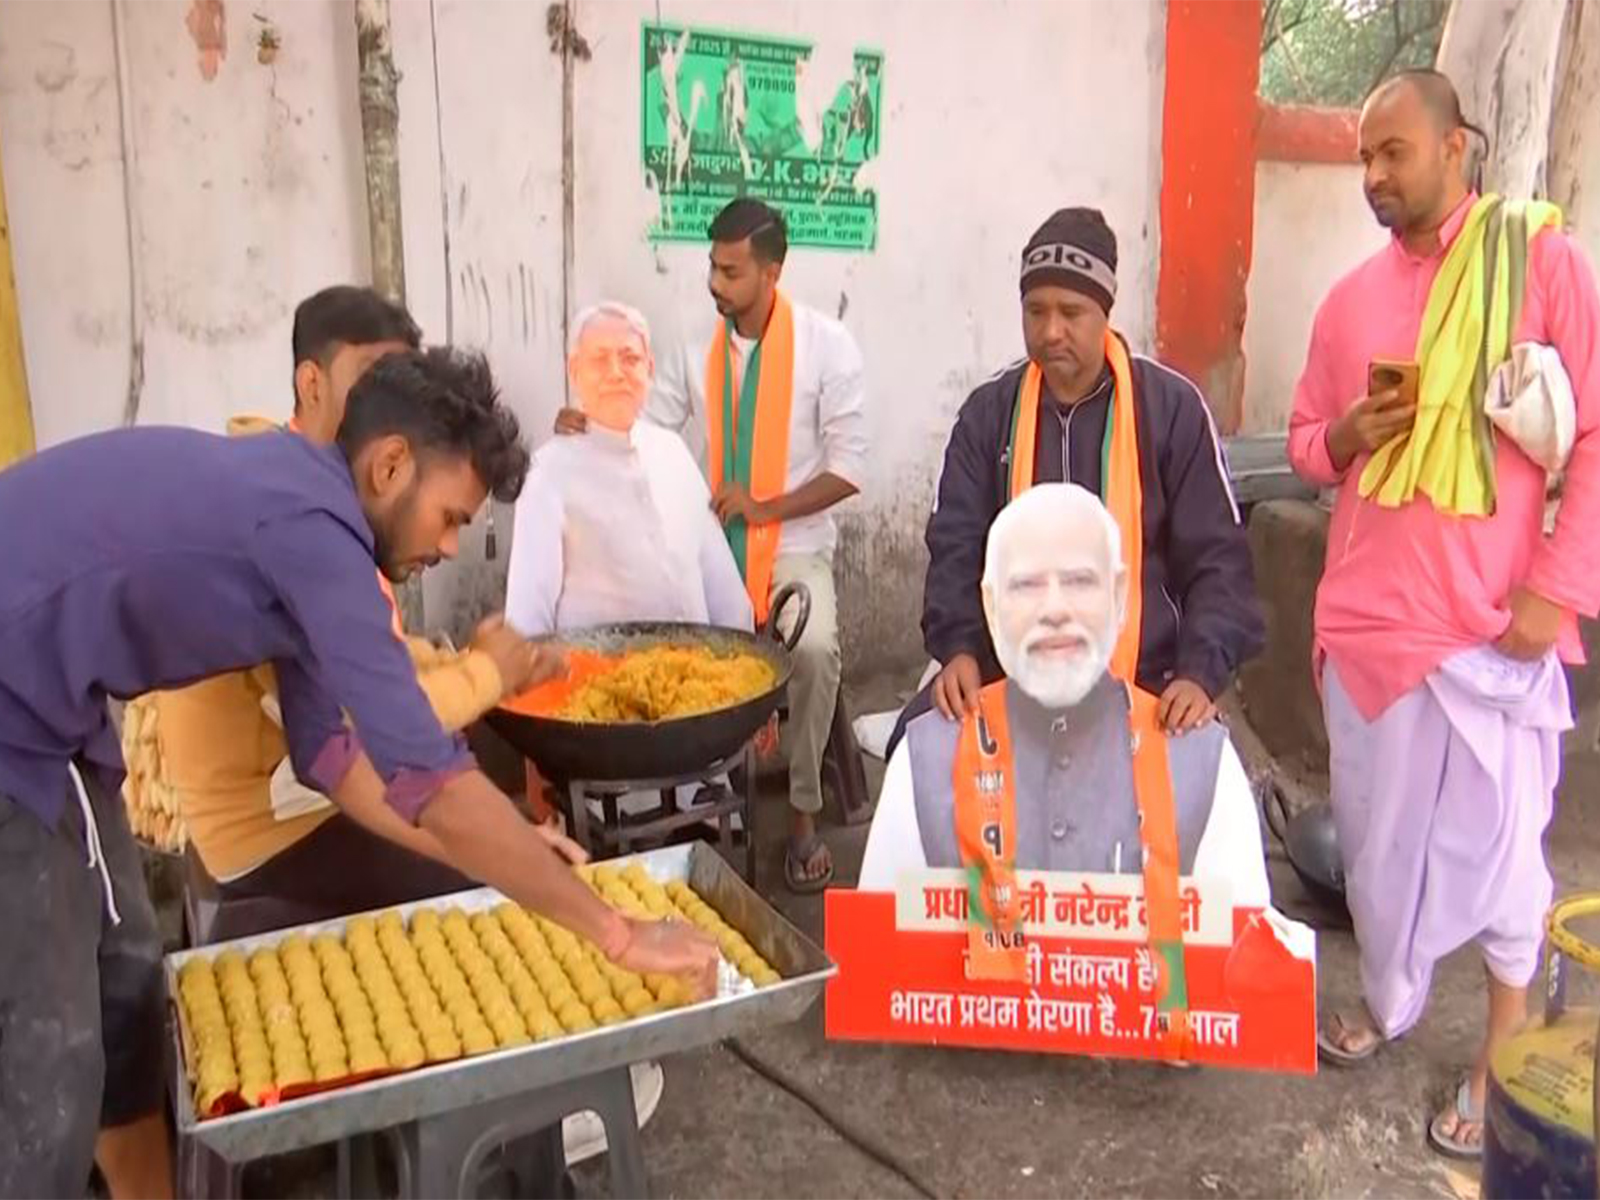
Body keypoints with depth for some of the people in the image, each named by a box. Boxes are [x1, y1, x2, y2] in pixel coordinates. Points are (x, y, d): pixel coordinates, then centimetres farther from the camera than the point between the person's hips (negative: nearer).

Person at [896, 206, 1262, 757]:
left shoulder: (1173, 405, -2)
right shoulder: (988, 412, 4)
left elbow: (1217, 558, -2)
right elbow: (957, 546, 0)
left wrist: (1199, 671, -17)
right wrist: (958, 648, -18)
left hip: (1143, 679, -1)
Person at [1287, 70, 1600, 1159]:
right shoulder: (1350, 298, 11)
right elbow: (1305, 440, 18)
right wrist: (1341, 437, -6)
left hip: (1491, 622, -4)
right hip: (1364, 616, 5)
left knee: (1496, 844, 3)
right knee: (1374, 833, 14)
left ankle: (1505, 1057, 22)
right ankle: (1388, 1000, 35)